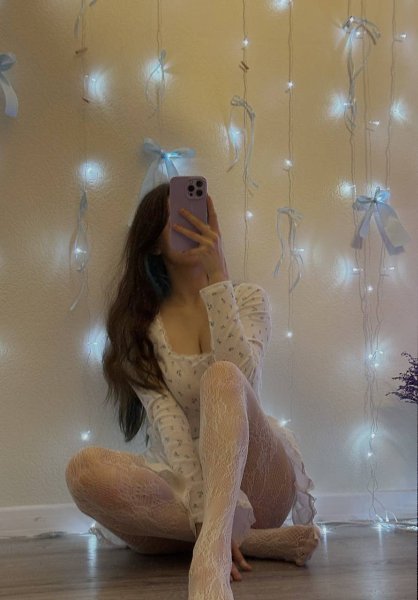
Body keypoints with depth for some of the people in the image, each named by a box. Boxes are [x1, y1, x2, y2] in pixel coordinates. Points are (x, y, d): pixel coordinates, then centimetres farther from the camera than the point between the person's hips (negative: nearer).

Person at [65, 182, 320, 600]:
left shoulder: (247, 298, 10)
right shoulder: (139, 326, 6)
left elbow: (239, 375, -13)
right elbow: (166, 423, -11)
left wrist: (216, 275, -18)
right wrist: (204, 512, -26)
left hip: (253, 481, 0)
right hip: (180, 485, 1)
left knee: (220, 376, -30)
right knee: (85, 469, -32)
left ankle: (210, 550, -50)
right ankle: (261, 541, -27)